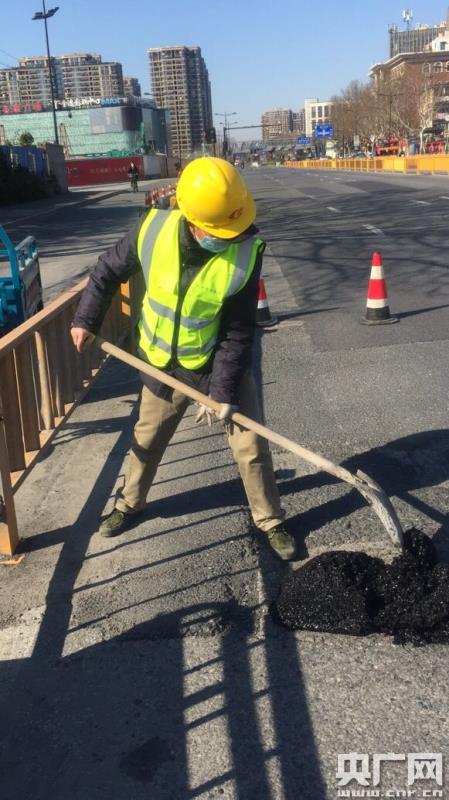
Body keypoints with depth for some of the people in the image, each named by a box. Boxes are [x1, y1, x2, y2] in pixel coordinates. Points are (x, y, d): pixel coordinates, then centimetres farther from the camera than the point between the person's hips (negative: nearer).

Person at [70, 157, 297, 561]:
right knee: (147, 440, 19)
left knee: (251, 445, 2)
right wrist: (86, 319, 0)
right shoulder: (153, 229, -22)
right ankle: (130, 504, 44)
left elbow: (237, 332, -20)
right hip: (163, 363, 2)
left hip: (220, 362, -2)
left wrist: (223, 391, -21)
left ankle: (270, 521, 23)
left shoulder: (246, 254, -26)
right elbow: (109, 269, -2)